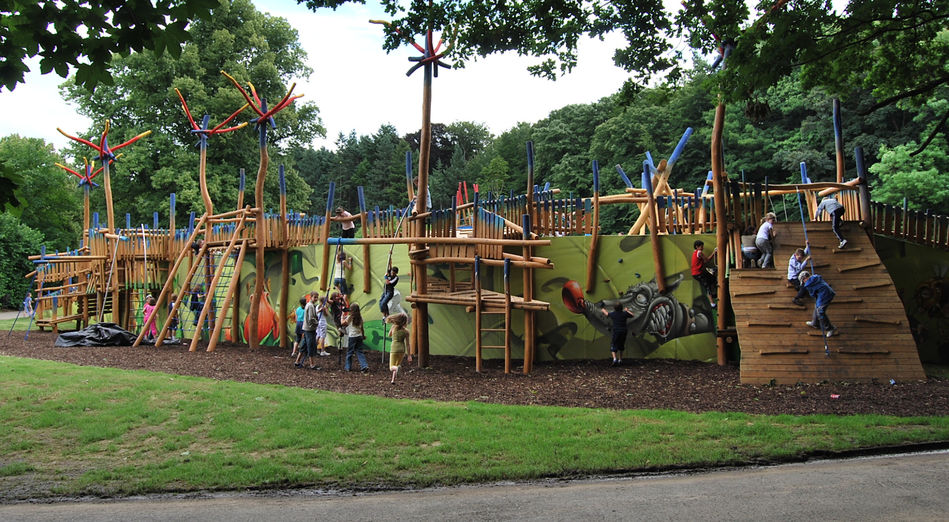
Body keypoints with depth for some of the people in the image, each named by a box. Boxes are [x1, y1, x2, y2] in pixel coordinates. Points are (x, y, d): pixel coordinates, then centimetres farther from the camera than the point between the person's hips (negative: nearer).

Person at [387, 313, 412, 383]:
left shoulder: (393, 327, -5)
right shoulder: (406, 331, -6)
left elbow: (389, 335, 15)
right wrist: (409, 355, 1)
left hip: (394, 349, -2)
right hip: (402, 349, 2)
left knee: (392, 367, 1)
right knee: (397, 365, 23)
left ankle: (397, 368, -34)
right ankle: (393, 380, 15)